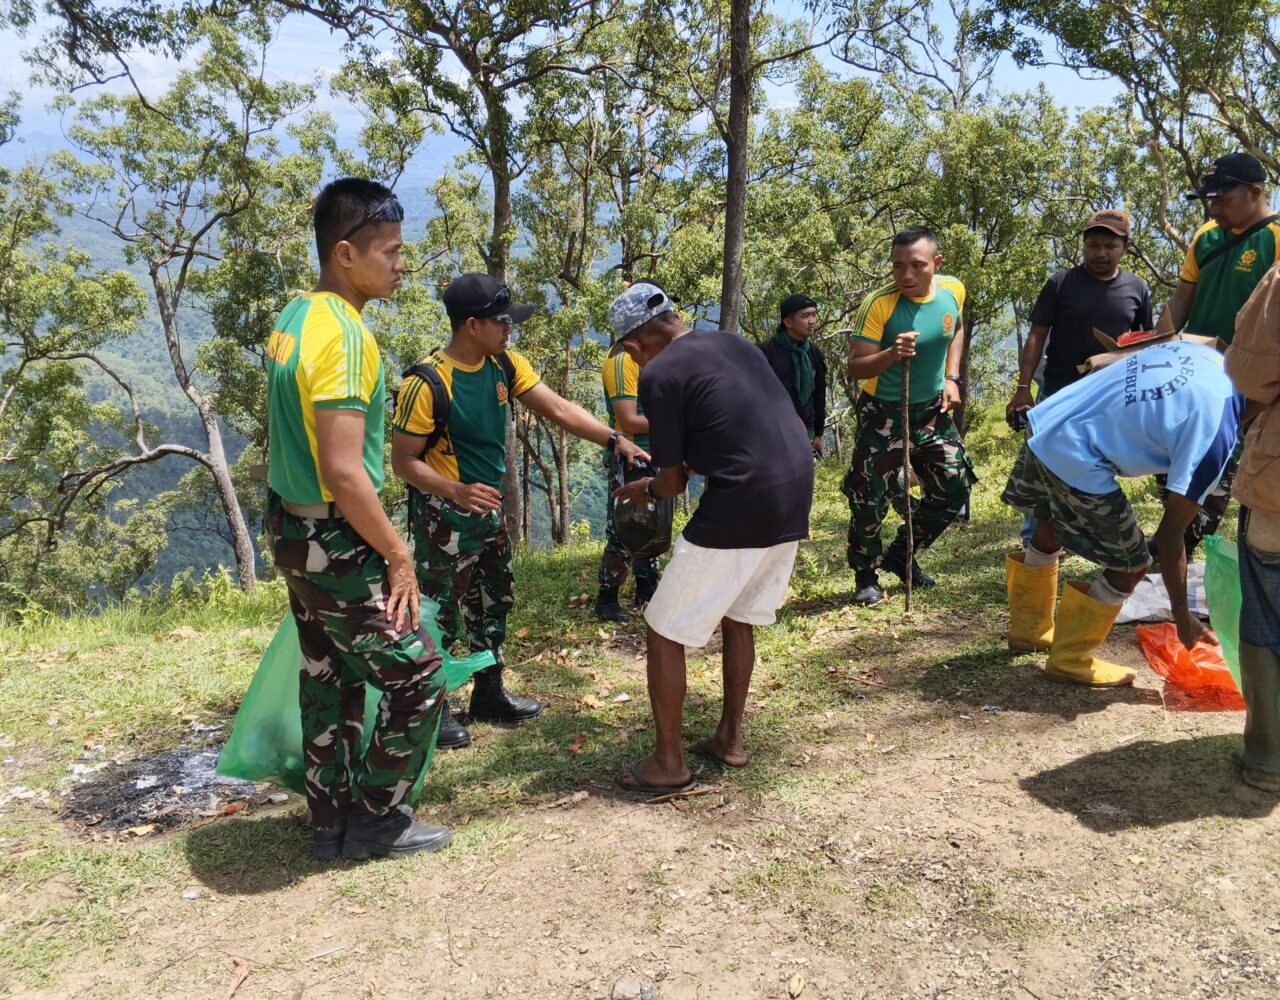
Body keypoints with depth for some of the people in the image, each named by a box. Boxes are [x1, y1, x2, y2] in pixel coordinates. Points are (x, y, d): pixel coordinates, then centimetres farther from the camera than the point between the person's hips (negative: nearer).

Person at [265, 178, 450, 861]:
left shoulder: (295, 317, 7)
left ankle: (332, 822, 31)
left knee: (328, 682, 19)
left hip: (293, 531, 10)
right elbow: (344, 474, -27)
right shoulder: (343, 333, -23)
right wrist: (399, 557, -16)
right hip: (335, 545, -10)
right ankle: (375, 821, 17)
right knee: (417, 681, 4)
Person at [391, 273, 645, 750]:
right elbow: (404, 460, -19)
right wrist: (457, 491, -34)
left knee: (493, 603, 19)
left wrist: (614, 439, -16)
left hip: (488, 510, 8)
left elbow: (559, 409, -6)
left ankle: (489, 694, 35)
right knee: (441, 614, 3)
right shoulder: (427, 383, -23)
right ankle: (432, 709, 20)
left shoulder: (504, 364, -3)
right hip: (443, 517, -8)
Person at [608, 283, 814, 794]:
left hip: (739, 508, -8)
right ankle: (730, 738, 33)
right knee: (738, 617, 26)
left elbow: (673, 480, -3)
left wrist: (644, 490, 18)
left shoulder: (659, 374, -6)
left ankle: (668, 763, 14)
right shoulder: (734, 342, 16)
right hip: (794, 500, 8)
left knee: (664, 631, 7)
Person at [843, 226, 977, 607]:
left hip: (932, 410, 5)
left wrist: (951, 379, 5)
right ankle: (865, 576, 17)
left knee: (954, 489, 6)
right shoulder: (878, 304, -22)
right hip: (884, 413, -5)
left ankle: (901, 554, 26)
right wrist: (891, 354, -40)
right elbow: (855, 368, -21)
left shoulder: (953, 291, -7)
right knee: (870, 499, -5)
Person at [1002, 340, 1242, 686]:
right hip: (1076, 462, -9)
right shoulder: (1216, 430, -15)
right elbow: (1170, 532, -12)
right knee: (1131, 565, 8)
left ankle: (1028, 629, 51)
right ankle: (1069, 659, 22)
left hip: (1044, 427, 9)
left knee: (1051, 532, 31)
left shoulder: (1197, 349, 5)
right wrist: (1182, 618, -2)